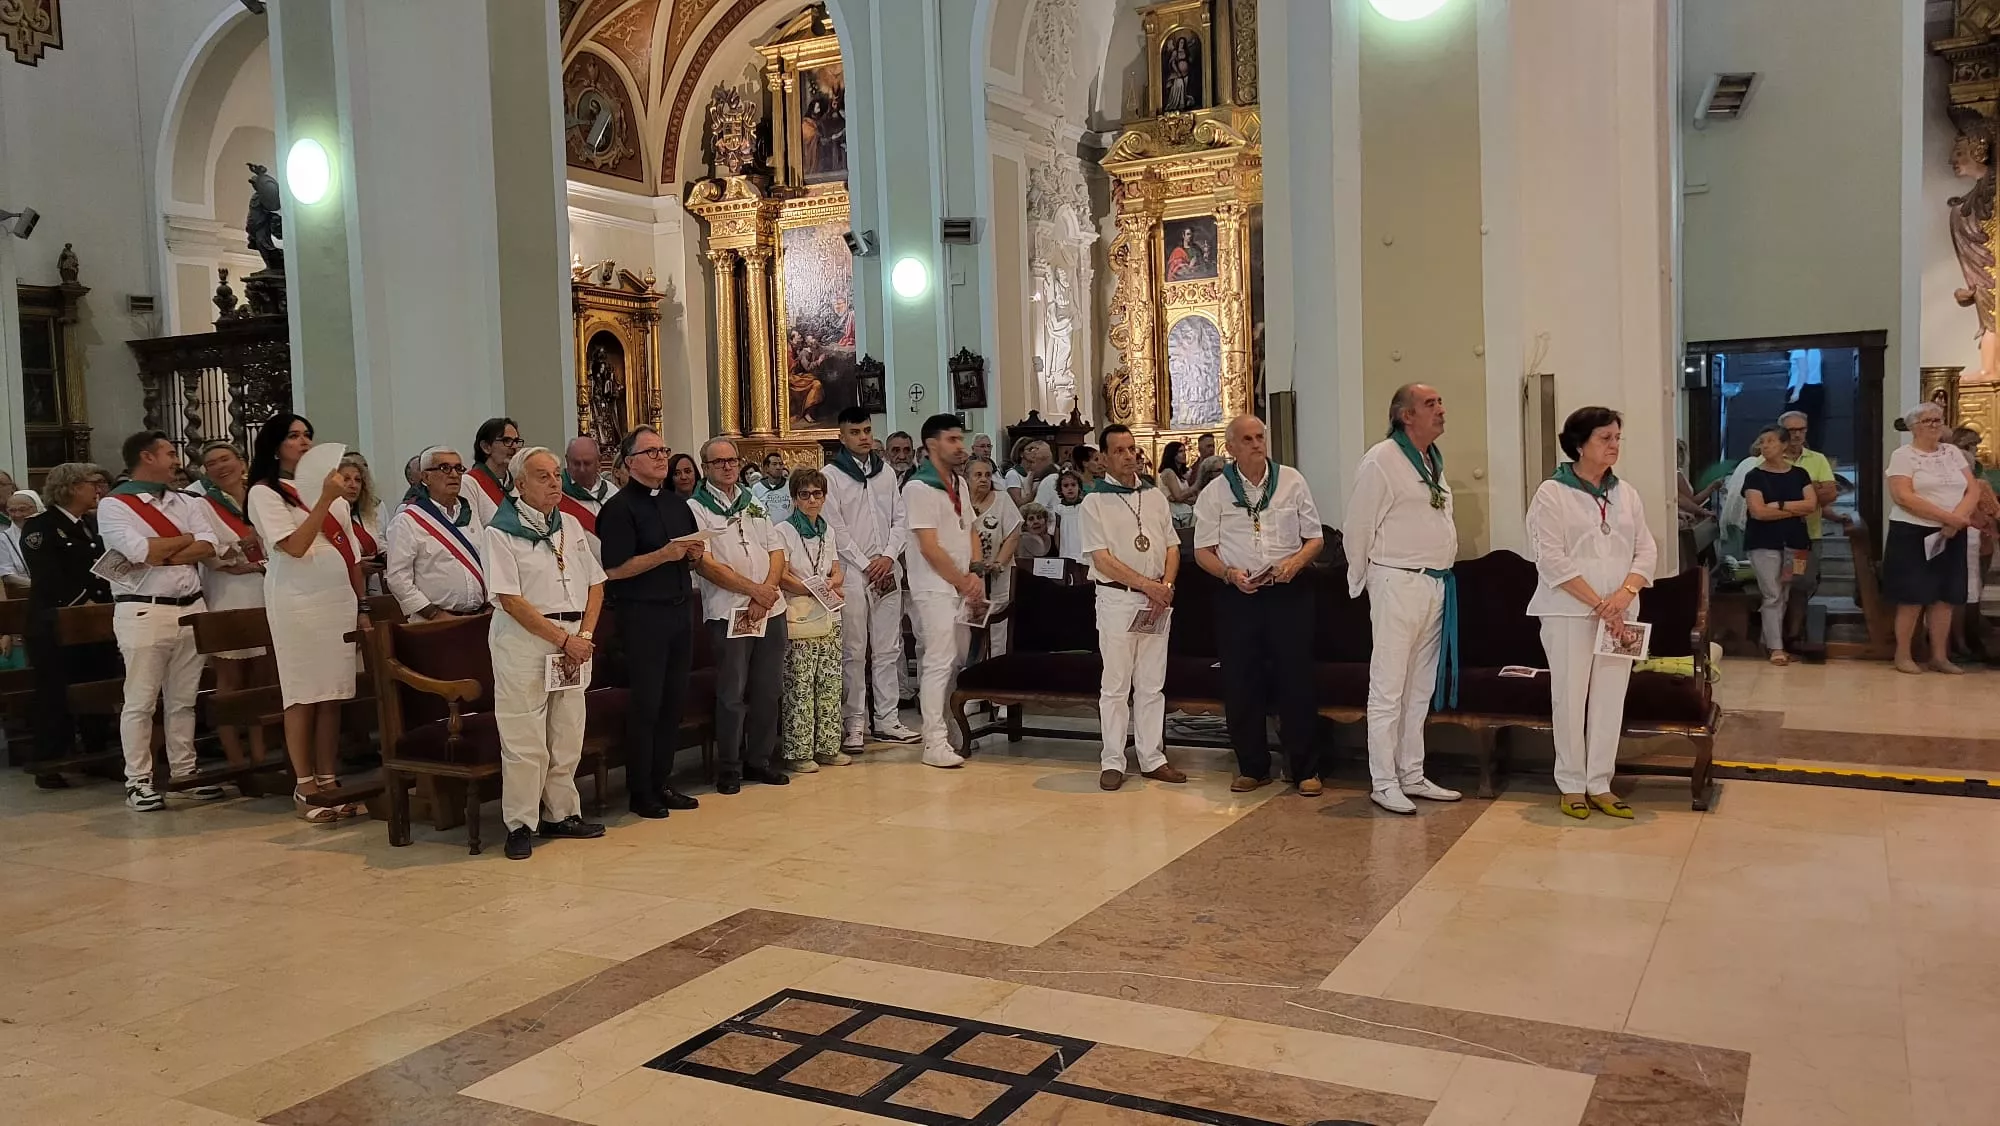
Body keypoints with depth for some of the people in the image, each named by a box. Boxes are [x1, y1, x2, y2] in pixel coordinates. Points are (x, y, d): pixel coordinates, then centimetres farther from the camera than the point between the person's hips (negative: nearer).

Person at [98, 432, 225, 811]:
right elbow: (139, 551, -17)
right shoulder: (114, 505, -3)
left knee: (184, 699, 11)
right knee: (140, 702, 0)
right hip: (144, 612, -5)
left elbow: (209, 547, 0)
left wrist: (160, 554, -11)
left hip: (191, 609, 5)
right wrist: (186, 538, -3)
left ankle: (185, 772, 19)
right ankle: (138, 781, 6)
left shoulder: (186, 502, 13)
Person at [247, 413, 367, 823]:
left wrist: (361, 606, 13)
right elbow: (294, 546, -16)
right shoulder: (264, 493, -2)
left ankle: (328, 781, 13)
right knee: (303, 697, -1)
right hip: (297, 603, -5)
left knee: (333, 695, 6)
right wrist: (325, 501, -22)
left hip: (339, 600, 6)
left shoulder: (328, 486, 16)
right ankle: (304, 788, 6)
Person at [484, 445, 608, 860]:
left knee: (568, 736, 10)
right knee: (525, 740, -3)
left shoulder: (570, 525, 13)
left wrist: (584, 635, -3)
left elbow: (595, 584, 12)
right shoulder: (501, 531, -6)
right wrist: (563, 639, -15)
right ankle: (520, 825, 8)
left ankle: (560, 814, 22)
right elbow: (510, 599, -13)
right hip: (523, 639, -6)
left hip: (573, 640, 6)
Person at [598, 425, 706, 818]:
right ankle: (640, 793, 10)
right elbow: (614, 569, -16)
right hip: (642, 613, -7)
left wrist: (694, 553, -1)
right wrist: (664, 554, -21)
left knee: (674, 702, 11)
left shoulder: (677, 503, 14)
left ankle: (662, 783, 23)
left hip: (679, 610, 7)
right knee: (646, 704, -1)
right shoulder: (619, 507, -8)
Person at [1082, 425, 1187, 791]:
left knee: (1152, 685, 9)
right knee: (1115, 685, 1)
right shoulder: (1095, 502, -3)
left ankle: (1152, 758, 16)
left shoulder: (1156, 497, 12)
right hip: (1116, 599, -4)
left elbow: (1172, 548, 12)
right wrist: (1147, 585, -15)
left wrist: (1165, 586, -6)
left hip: (1158, 600, 5)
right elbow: (1102, 559, -10)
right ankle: (1112, 762, 8)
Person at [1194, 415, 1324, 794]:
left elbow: (1315, 538, 8)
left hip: (1288, 592, 0)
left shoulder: (1292, 481, 4)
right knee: (1240, 684, 4)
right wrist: (1230, 573, -13)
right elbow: (1202, 551, 6)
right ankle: (1252, 766, 19)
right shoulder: (1215, 492, 3)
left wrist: (1294, 562, -12)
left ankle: (1304, 768, 13)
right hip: (1238, 595, 1)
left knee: (1296, 679, 1)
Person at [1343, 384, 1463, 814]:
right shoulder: (1381, 460, -12)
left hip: (1436, 583, 8)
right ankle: (1383, 783, 6)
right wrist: (1361, 582, 0)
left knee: (1420, 689, 14)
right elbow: (1358, 527, -9)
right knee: (1388, 689, -1)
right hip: (1398, 584, -8)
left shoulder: (1434, 459, 13)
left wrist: (1441, 575, 16)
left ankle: (1412, 776, 23)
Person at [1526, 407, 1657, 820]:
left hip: (1620, 613, 5)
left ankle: (1600, 784, 15)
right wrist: (1598, 604, -16)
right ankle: (1571, 785, 12)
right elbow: (1552, 560, -11)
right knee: (1570, 698, 0)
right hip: (1568, 612, -5)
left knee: (1611, 698, 5)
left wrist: (1625, 594, -11)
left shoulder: (1626, 494, 11)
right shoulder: (1551, 494, -5)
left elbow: (1646, 551, 7)